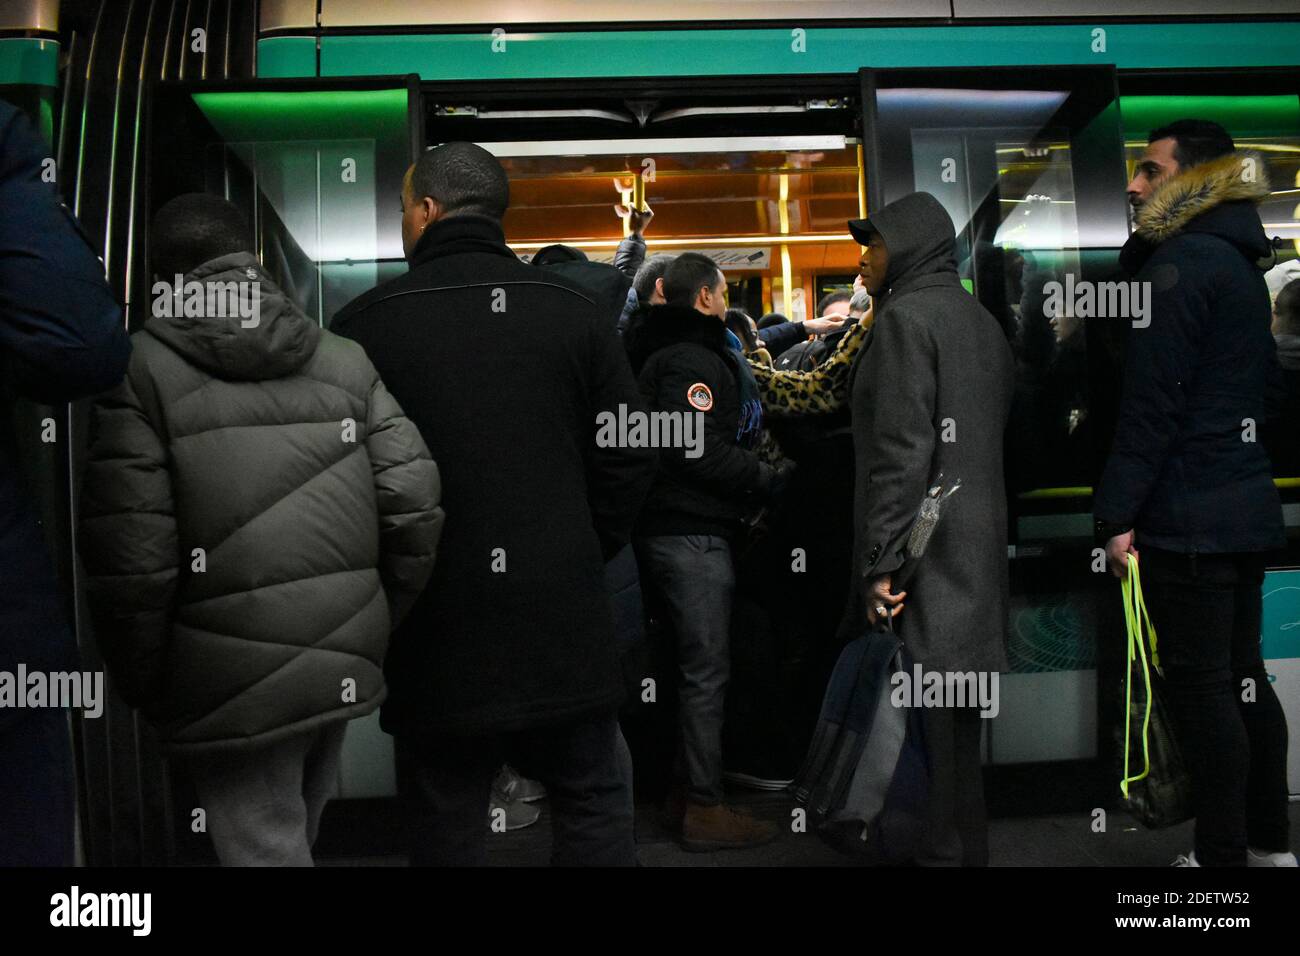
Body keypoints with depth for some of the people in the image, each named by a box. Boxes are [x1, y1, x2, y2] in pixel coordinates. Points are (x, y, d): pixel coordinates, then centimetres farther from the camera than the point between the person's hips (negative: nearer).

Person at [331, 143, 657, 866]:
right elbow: (631, 459, 1)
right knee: (596, 809, 15)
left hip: (434, 630, 0)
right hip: (563, 621, 1)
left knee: (447, 828, 14)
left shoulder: (364, 324, -3)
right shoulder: (576, 311, 1)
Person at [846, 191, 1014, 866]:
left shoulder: (907, 314, -8)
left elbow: (902, 450, -18)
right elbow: (989, 441, 16)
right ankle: (966, 849, 25)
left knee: (925, 721, -4)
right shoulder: (983, 322, 19)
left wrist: (881, 563, -18)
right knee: (958, 721, 15)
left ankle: (944, 851, 2)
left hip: (926, 555, -9)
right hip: (978, 553, 9)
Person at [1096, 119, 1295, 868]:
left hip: (1190, 515, -10)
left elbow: (1152, 403, -19)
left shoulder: (1179, 265, -13)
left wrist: (1118, 511, -17)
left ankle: (1223, 854, 7)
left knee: (1200, 686, -2)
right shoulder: (1240, 262, 17)